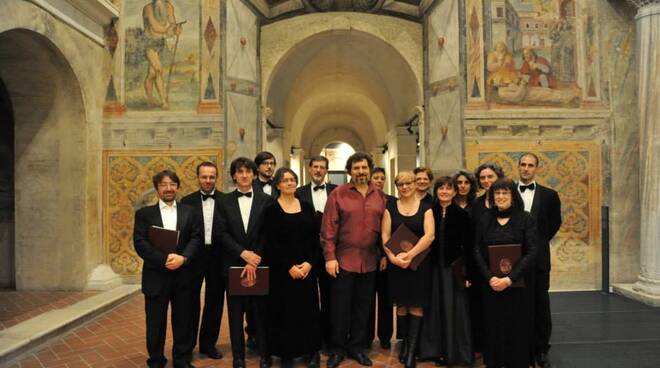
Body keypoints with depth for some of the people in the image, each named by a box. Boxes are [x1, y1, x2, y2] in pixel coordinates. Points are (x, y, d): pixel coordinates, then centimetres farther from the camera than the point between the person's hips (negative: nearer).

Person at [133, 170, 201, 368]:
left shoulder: (189, 212, 9)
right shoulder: (144, 213, 4)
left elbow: (196, 238, 0)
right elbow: (140, 243, -6)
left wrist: (183, 258, -18)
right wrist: (164, 259, -18)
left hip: (183, 276, 1)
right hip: (156, 276, -1)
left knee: (183, 321, 9)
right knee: (155, 323, 8)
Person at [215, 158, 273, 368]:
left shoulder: (266, 201, 2)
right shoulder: (224, 202, 5)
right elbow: (221, 234, -2)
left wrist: (255, 260, -12)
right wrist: (243, 253, -14)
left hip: (259, 264, -1)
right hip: (233, 265, 1)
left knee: (261, 311, 5)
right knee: (236, 313, 8)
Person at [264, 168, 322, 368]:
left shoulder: (307, 207, 7)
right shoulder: (271, 209, -3)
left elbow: (315, 237, 4)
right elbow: (271, 243, -8)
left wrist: (310, 263, -9)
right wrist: (289, 267, -14)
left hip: (307, 267, 3)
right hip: (282, 269, -3)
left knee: (308, 309, 7)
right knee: (285, 311, 4)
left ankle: (312, 351, 20)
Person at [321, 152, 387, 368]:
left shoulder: (379, 196, 6)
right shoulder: (338, 194, -4)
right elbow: (328, 228, -6)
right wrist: (329, 257, -10)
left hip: (370, 262, 3)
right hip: (343, 260, -3)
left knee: (363, 307, 13)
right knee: (340, 307, 6)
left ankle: (356, 346, 29)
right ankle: (337, 349, 22)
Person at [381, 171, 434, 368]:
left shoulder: (425, 207, 0)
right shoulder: (390, 208, 4)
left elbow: (429, 235, -11)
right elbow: (385, 235, -3)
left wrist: (410, 254, -22)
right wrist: (392, 256, -19)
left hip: (419, 262, -1)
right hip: (396, 263, 1)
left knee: (416, 305, 1)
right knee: (401, 304, 9)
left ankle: (412, 348, 8)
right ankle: (405, 342, 25)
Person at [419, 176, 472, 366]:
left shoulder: (462, 215, -3)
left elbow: (468, 247, -4)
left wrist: (468, 274, -9)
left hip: (454, 269, -2)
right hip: (434, 268, 2)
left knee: (453, 310, 3)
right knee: (435, 309, 9)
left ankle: (455, 352, 17)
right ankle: (436, 350, 22)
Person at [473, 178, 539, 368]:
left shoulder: (525, 219, -3)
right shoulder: (484, 220, 5)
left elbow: (532, 252, -10)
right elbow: (477, 251, 1)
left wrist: (509, 279, -18)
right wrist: (490, 277, -13)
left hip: (518, 284, -2)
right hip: (491, 284, 2)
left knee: (518, 327, 5)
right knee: (493, 327, 7)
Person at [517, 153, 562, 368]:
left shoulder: (549, 195, 4)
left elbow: (555, 222, 12)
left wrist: (540, 241, 7)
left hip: (538, 257, 0)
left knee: (541, 303, 6)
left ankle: (541, 350, 18)